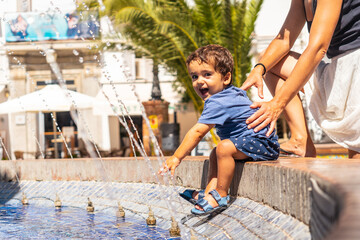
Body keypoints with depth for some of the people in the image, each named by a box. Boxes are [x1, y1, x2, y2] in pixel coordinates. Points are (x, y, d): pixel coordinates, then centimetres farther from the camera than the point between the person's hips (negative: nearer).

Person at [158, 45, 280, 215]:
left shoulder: (217, 103, -20)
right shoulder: (235, 92, 11)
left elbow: (197, 132, -24)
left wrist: (177, 157, -22)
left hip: (263, 143, -12)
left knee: (224, 148, -28)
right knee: (215, 154, 13)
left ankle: (220, 195, -18)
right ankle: (210, 191, 1)